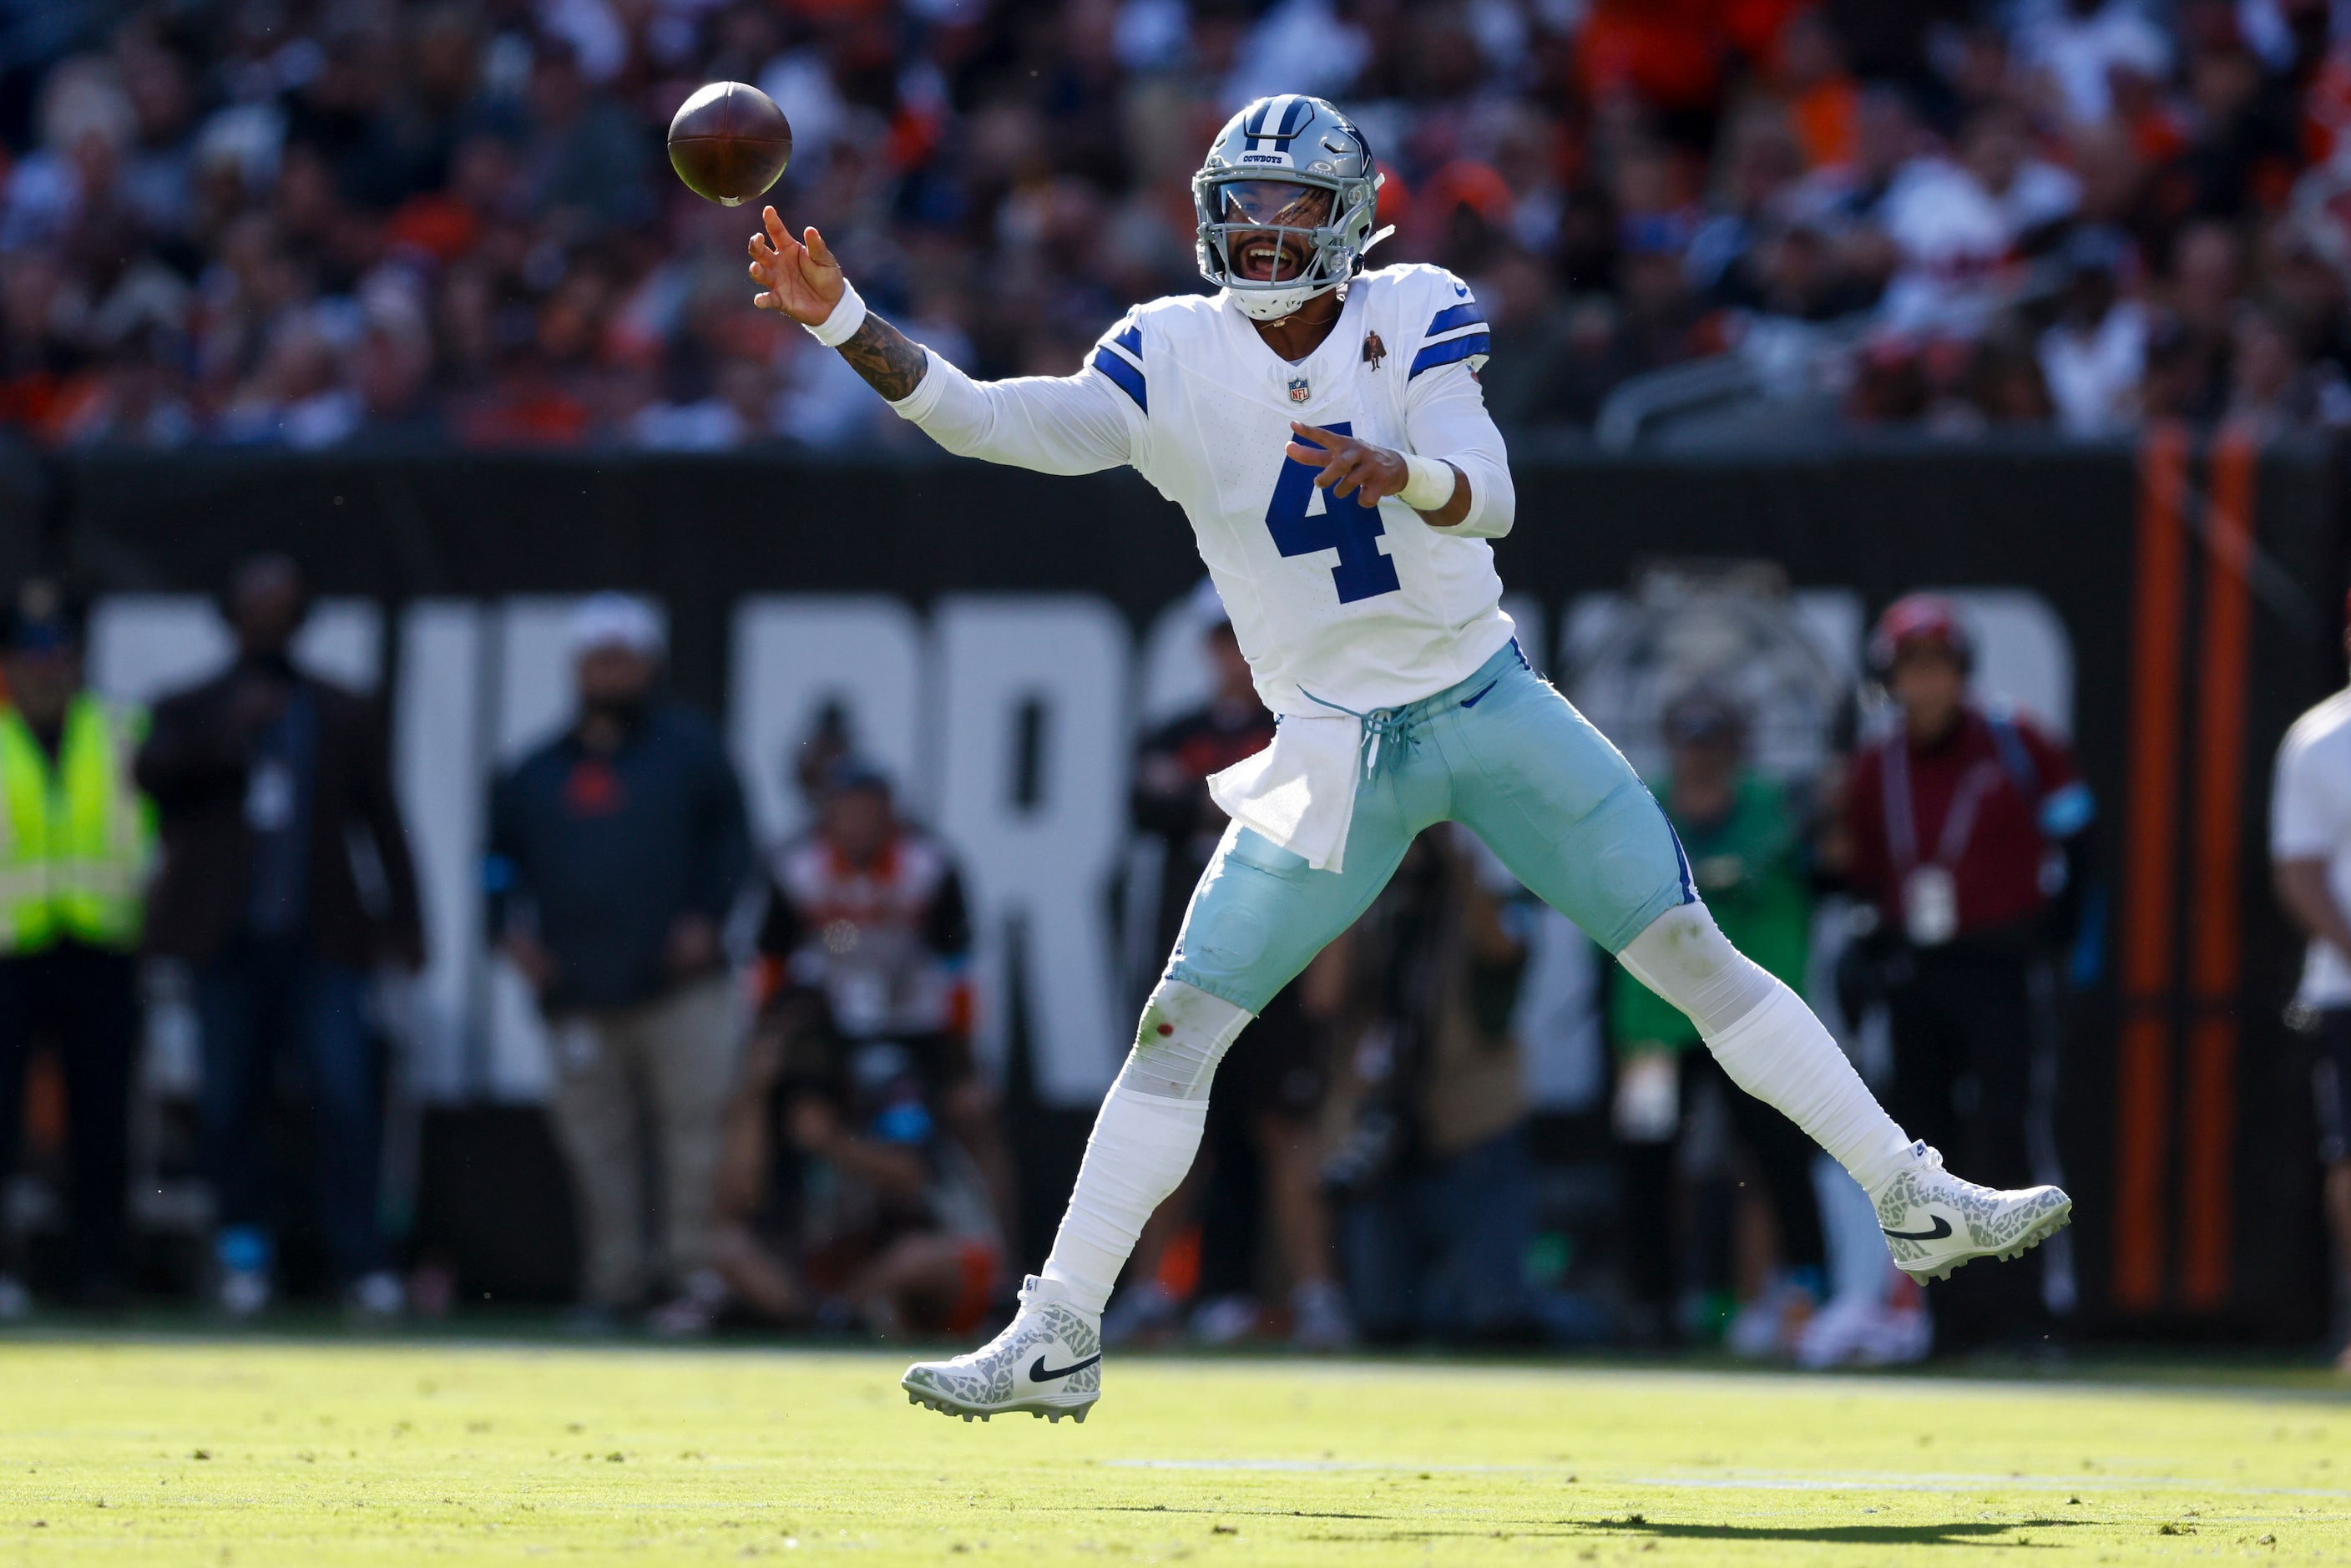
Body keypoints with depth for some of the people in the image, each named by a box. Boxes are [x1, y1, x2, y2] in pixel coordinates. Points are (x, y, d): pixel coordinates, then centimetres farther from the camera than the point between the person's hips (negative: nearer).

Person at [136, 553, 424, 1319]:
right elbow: (152, 773, -10)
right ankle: (244, 1255, 14)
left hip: (321, 943, 0)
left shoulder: (346, 717, 13)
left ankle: (361, 1263, -11)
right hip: (228, 940, 0)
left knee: (348, 1096, -12)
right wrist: (228, 732, -24)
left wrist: (403, 922, 6)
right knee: (232, 1104, 2)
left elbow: (380, 820, 13)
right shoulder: (191, 712, 10)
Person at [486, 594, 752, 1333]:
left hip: (679, 989, -3)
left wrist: (705, 918, -7)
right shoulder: (537, 773, 15)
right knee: (595, 1138, 2)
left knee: (696, 1126, -7)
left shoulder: (688, 749, 9)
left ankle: (694, 1270, -2)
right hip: (579, 996, 3)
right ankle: (614, 1278, 9)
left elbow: (732, 837, 6)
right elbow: (503, 857, 18)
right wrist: (509, 928, 1)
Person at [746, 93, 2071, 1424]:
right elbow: (986, 420, -18)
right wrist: (843, 324, -32)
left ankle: (1913, 1199, 8)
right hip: (1335, 752, 0)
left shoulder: (1417, 318, -8)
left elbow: (1487, 498, -22)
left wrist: (1400, 471, -46)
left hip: (1491, 707, 0)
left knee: (1696, 953, -1)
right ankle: (1056, 1340, -1)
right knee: (1182, 1025, -7)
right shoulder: (1176, 359, -7)